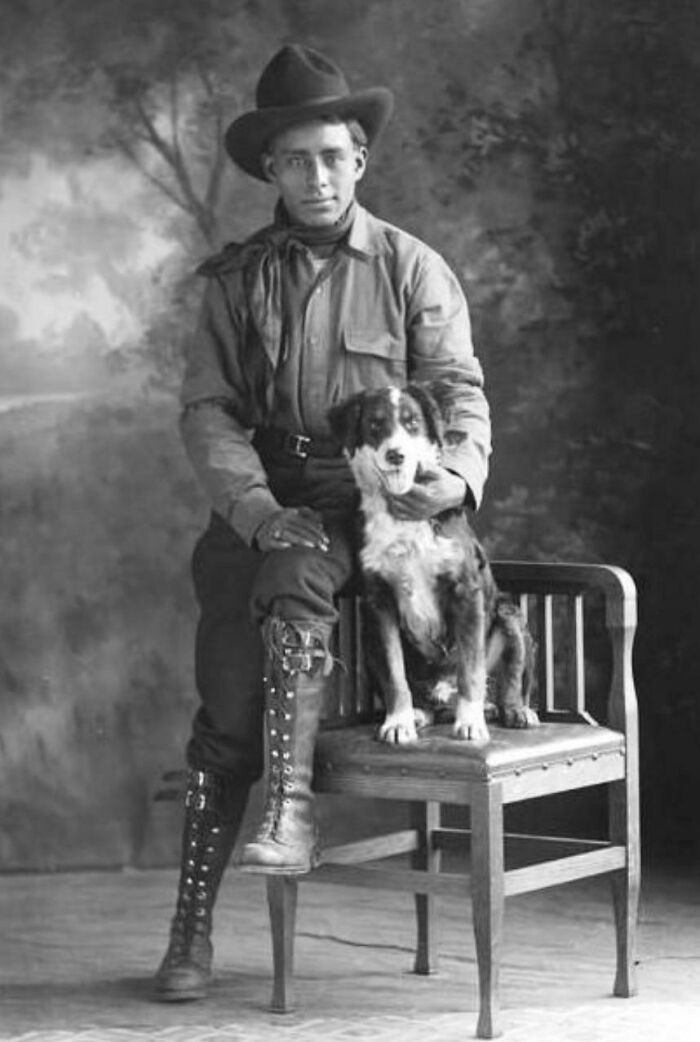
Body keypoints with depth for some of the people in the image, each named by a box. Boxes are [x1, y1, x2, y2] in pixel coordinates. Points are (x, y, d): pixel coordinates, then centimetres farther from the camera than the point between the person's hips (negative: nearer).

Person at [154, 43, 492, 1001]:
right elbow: (208, 408, 3)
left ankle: (291, 806, -34)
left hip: (372, 501, -2)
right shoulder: (236, 278, 11)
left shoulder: (412, 268, 6)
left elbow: (460, 388, 1)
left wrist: (461, 471, -21)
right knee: (227, 705, -11)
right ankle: (192, 932, -9)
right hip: (261, 501, 2)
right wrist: (254, 506, -14)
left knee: (294, 576, -36)